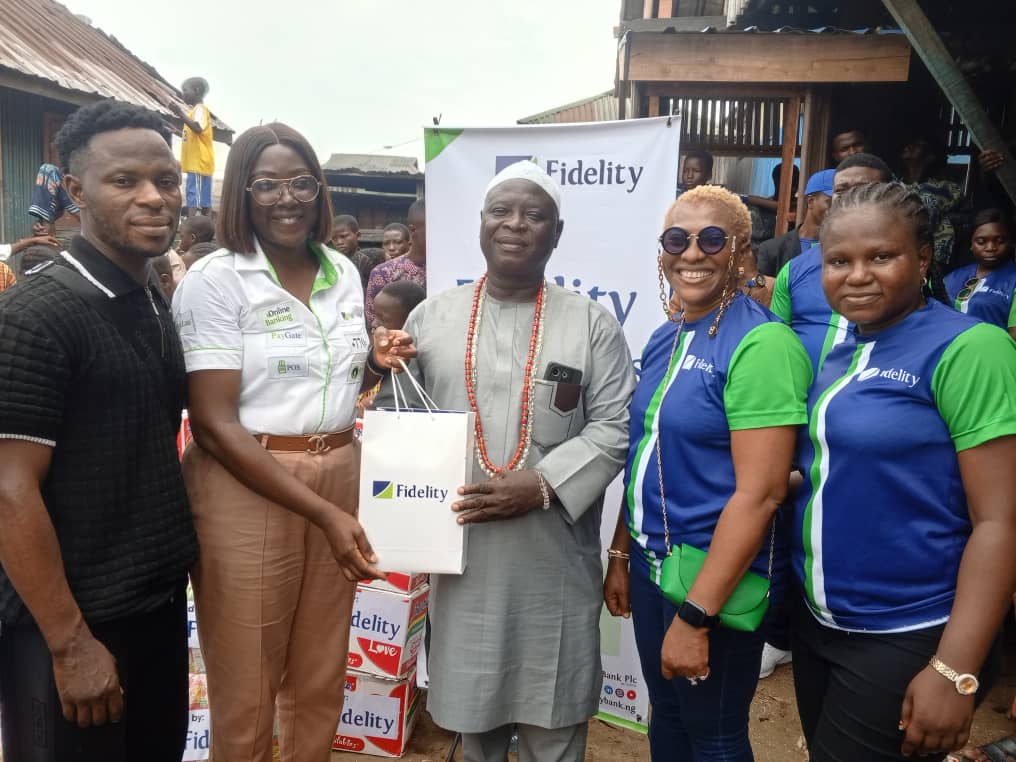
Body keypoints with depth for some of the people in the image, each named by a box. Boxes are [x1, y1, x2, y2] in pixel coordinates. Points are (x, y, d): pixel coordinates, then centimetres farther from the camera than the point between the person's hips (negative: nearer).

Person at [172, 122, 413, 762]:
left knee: (321, 685, 18)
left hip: (339, 477, 5)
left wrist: (378, 364, -2)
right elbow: (214, 423, -15)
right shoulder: (216, 279, -9)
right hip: (247, 488, -5)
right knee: (246, 697, 11)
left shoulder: (344, 273, 8)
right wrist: (324, 513, -20)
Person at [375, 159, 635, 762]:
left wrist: (542, 485, -16)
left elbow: (614, 427, -5)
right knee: (472, 705, 18)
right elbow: (393, 410, 8)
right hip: (460, 551, 2)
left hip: (554, 556, -1)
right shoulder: (432, 316, 6)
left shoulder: (592, 322, 0)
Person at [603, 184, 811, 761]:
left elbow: (760, 493, -23)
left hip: (719, 581, -7)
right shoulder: (664, 339, 5)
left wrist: (695, 616, -21)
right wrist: (621, 555, 13)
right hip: (653, 564, 7)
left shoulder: (762, 344, -20)